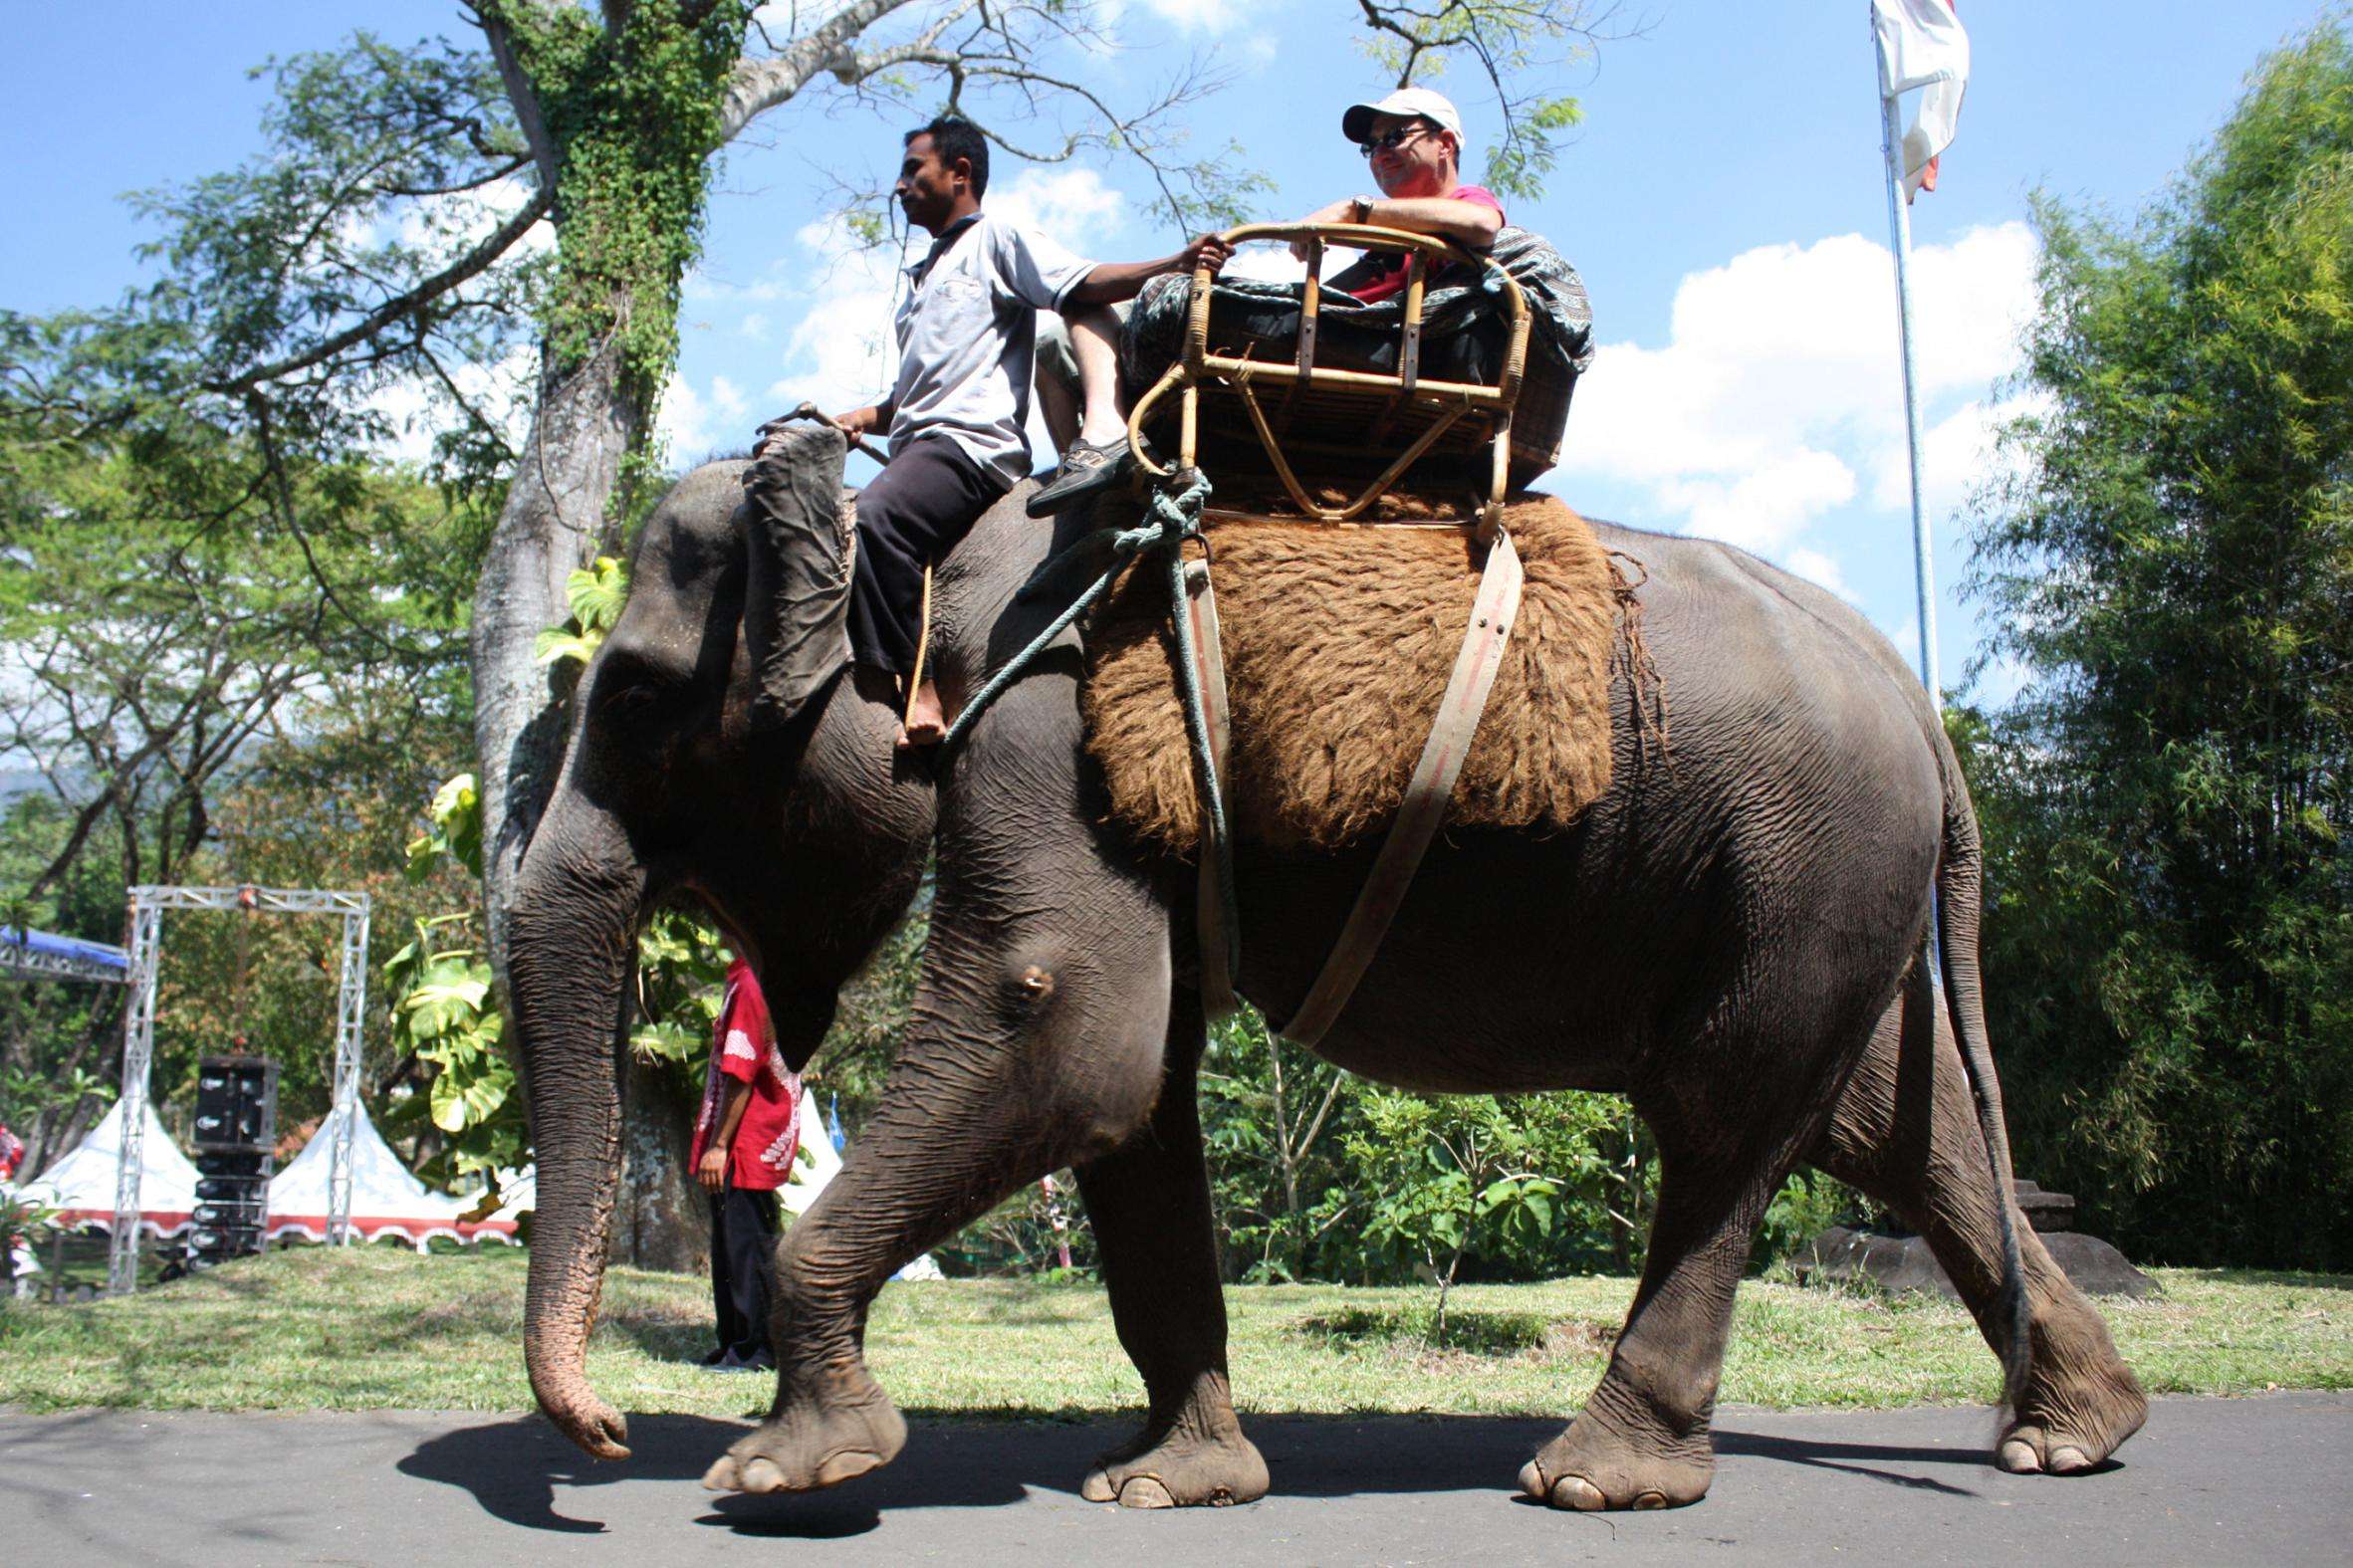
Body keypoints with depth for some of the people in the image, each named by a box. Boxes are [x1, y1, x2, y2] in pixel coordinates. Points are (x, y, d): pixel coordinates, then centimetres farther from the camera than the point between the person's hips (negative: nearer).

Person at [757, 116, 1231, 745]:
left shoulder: (996, 238, 11)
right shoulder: (922, 278, 36)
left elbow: (1086, 284, -5)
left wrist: (1177, 263, -20)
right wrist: (839, 425, 21)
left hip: (974, 443, -10)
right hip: (917, 446, 10)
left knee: (872, 519, -34)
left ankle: (916, 690, -34)